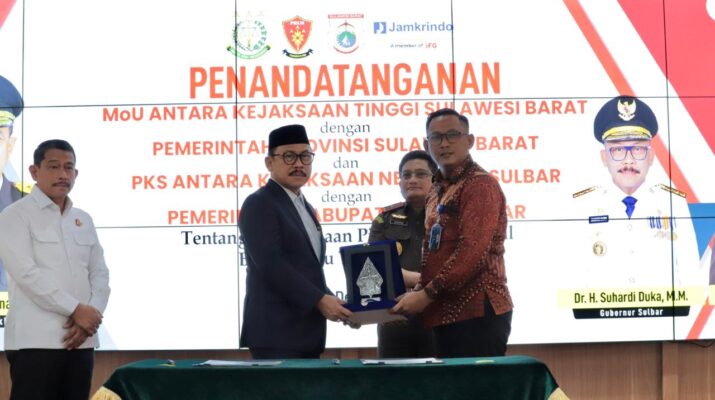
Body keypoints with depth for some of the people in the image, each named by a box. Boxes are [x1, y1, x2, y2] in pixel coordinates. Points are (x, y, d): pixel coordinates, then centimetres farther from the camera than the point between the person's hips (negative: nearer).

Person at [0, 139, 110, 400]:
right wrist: (76, 310, -14)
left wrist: (92, 315, -6)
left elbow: (100, 273, 12)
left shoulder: (83, 220, 16)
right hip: (36, 340, -6)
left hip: (80, 339, 6)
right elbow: (26, 273, -13)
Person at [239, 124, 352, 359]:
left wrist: (330, 302, 5)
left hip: (307, 331, 8)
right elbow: (270, 264, -18)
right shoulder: (259, 204, -7)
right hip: (276, 333, -8)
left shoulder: (305, 207, 21)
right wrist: (320, 300, -19)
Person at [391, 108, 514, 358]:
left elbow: (473, 252, -19)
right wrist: (419, 289, 4)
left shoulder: (480, 185, -9)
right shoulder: (437, 192, 19)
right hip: (447, 314, 9)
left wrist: (428, 293, -18)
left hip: (477, 313, -9)